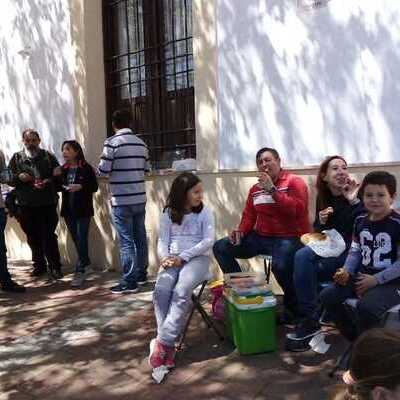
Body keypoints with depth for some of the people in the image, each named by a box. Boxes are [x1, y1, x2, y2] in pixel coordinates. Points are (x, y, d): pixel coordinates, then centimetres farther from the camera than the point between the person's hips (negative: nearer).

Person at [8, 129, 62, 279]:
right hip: (26, 205, 3)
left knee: (49, 236, -3)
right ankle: (39, 265, 25)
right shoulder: (16, 158, 10)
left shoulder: (48, 156, 5)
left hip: (47, 204, -2)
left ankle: (55, 267, 8)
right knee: (33, 238, 11)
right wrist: (18, 177, -10)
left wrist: (48, 182, -15)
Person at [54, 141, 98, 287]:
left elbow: (95, 187, -7)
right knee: (75, 239, 13)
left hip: (83, 209, -5)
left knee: (82, 240, -5)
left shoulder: (86, 168, -8)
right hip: (68, 210, 6)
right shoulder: (63, 169, 8)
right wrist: (56, 176, -2)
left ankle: (80, 272, 0)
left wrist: (81, 186, -21)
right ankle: (85, 262, 32)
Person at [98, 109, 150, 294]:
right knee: (140, 238, 13)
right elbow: (146, 169, 12)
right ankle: (141, 274, 25)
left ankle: (129, 282, 3)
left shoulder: (112, 142, -9)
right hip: (140, 198, 6)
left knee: (126, 241, -2)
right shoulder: (141, 143, 8)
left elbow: (103, 170, -11)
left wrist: (115, 169, 11)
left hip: (121, 201, -6)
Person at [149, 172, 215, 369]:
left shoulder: (205, 212, 5)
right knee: (161, 291, -27)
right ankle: (168, 345, -22)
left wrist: (183, 257, -15)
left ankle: (163, 342, -24)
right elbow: (163, 241, 7)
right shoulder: (168, 213, 10)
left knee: (181, 292, -30)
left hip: (198, 258, -2)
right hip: (173, 260, 2)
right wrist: (165, 257, -16)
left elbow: (208, 240, -6)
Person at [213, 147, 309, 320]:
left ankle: (293, 306, -7)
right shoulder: (255, 189, 13)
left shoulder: (294, 182, -4)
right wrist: (241, 231, -3)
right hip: (261, 237, 7)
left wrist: (272, 189, -22)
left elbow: (298, 209, -21)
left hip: (288, 238, -6)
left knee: (280, 264, -38)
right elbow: (249, 215, 17)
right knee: (220, 247, -2)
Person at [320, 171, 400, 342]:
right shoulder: (360, 221, 8)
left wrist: (376, 279, -19)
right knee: (327, 296, -6)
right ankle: (355, 338, 11)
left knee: (366, 307, -32)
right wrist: (346, 271, -4)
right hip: (362, 276, 7)